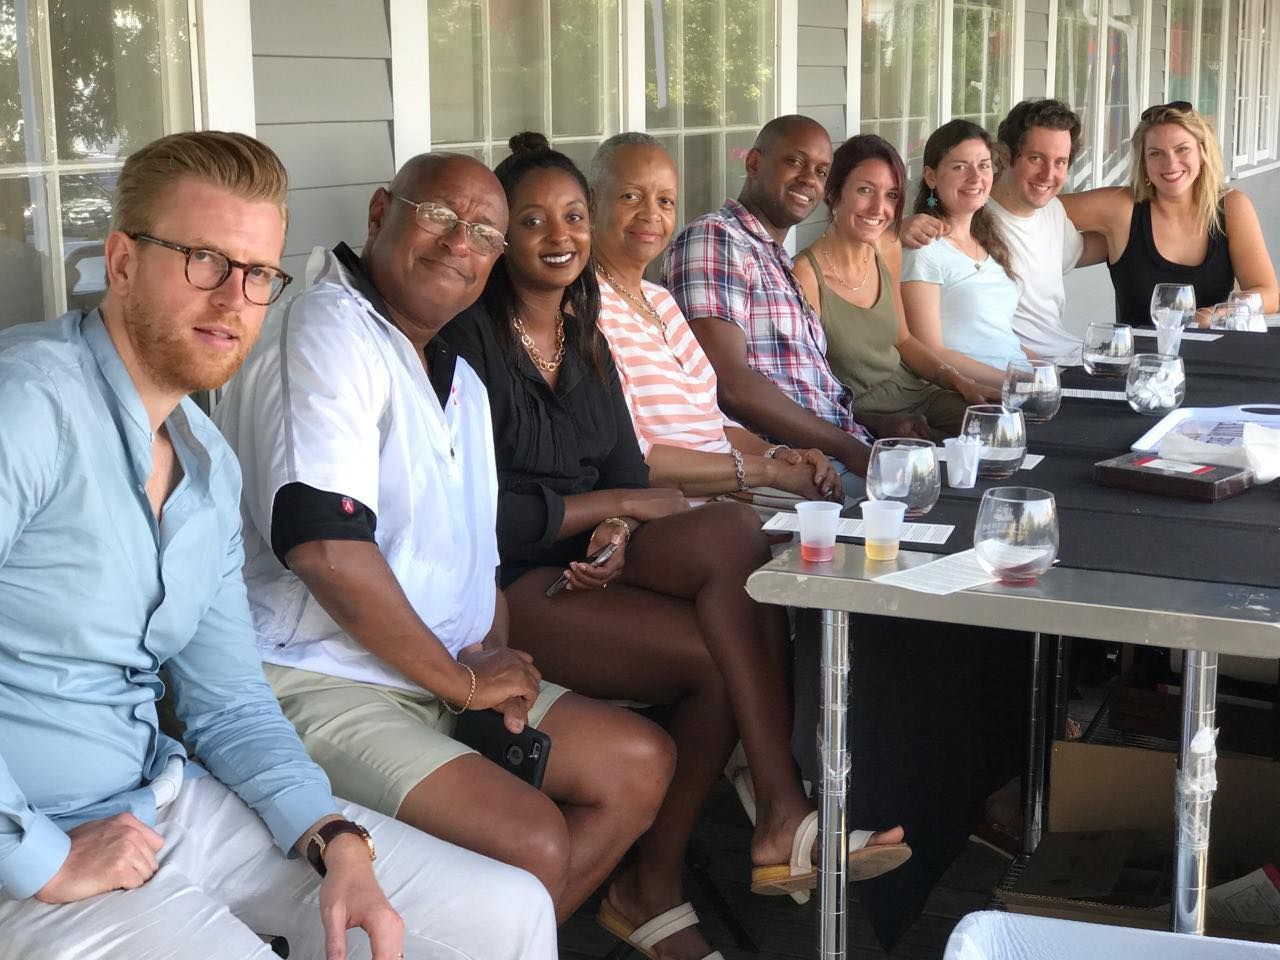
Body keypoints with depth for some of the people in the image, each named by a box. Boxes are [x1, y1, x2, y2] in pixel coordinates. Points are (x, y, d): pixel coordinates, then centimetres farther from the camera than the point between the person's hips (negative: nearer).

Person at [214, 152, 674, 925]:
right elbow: (326, 546, -25)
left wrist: (497, 662, -2)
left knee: (642, 761, 6)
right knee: (533, 843, -24)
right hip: (318, 685, -10)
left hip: (446, 680, 10)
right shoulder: (329, 333, -13)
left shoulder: (462, 383, 19)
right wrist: (461, 680, -15)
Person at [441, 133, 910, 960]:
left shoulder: (586, 342, 18)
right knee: (734, 535, -26)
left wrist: (616, 532, -11)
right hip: (508, 588, -7)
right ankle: (781, 816, -21)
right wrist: (619, 504, -8)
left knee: (740, 639, -25)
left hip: (583, 571, 7)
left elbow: (629, 473, 13)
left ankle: (652, 888, -18)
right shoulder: (471, 340, -6)